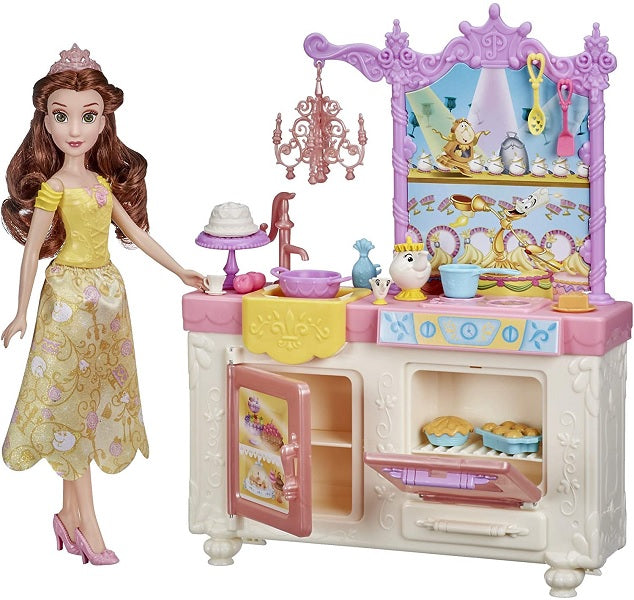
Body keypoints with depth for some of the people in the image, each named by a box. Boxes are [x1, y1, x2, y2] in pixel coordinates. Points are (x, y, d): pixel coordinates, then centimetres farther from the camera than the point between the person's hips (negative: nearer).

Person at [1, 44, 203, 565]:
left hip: (106, 292, 7)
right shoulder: (53, 187, -10)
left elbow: (136, 232, 14)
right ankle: (88, 524, -4)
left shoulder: (103, 183, 7)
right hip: (70, 293, -7)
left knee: (93, 393, 7)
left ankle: (69, 514, 14)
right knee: (72, 393, -5)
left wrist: (181, 272, 14)